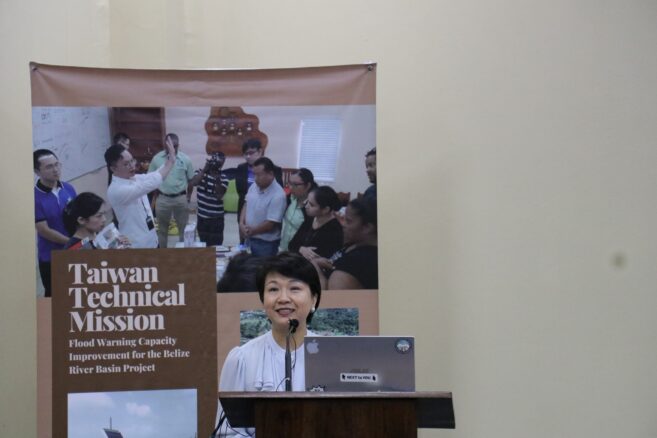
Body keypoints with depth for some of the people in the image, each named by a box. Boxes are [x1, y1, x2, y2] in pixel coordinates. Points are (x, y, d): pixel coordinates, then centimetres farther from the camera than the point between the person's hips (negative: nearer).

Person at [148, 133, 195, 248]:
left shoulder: (185, 159, -7)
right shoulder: (157, 159, -7)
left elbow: (190, 179, 2)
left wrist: (189, 197, 0)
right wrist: (155, 197, 2)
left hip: (181, 198, 0)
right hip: (163, 198, 0)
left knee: (183, 228, 9)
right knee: (162, 229, 13)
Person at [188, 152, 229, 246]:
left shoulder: (223, 178, -5)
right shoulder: (201, 172, 1)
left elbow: (219, 196, -16)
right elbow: (192, 183, -18)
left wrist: (217, 179, -26)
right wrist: (205, 169, -18)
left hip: (216, 218, -2)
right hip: (201, 216, 2)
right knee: (203, 244, 13)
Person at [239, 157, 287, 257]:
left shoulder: (278, 195, -23)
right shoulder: (254, 186, 0)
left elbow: (270, 224, -22)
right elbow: (246, 205, 12)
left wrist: (251, 231, -12)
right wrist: (241, 224, -5)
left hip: (266, 243, -7)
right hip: (249, 239, 7)